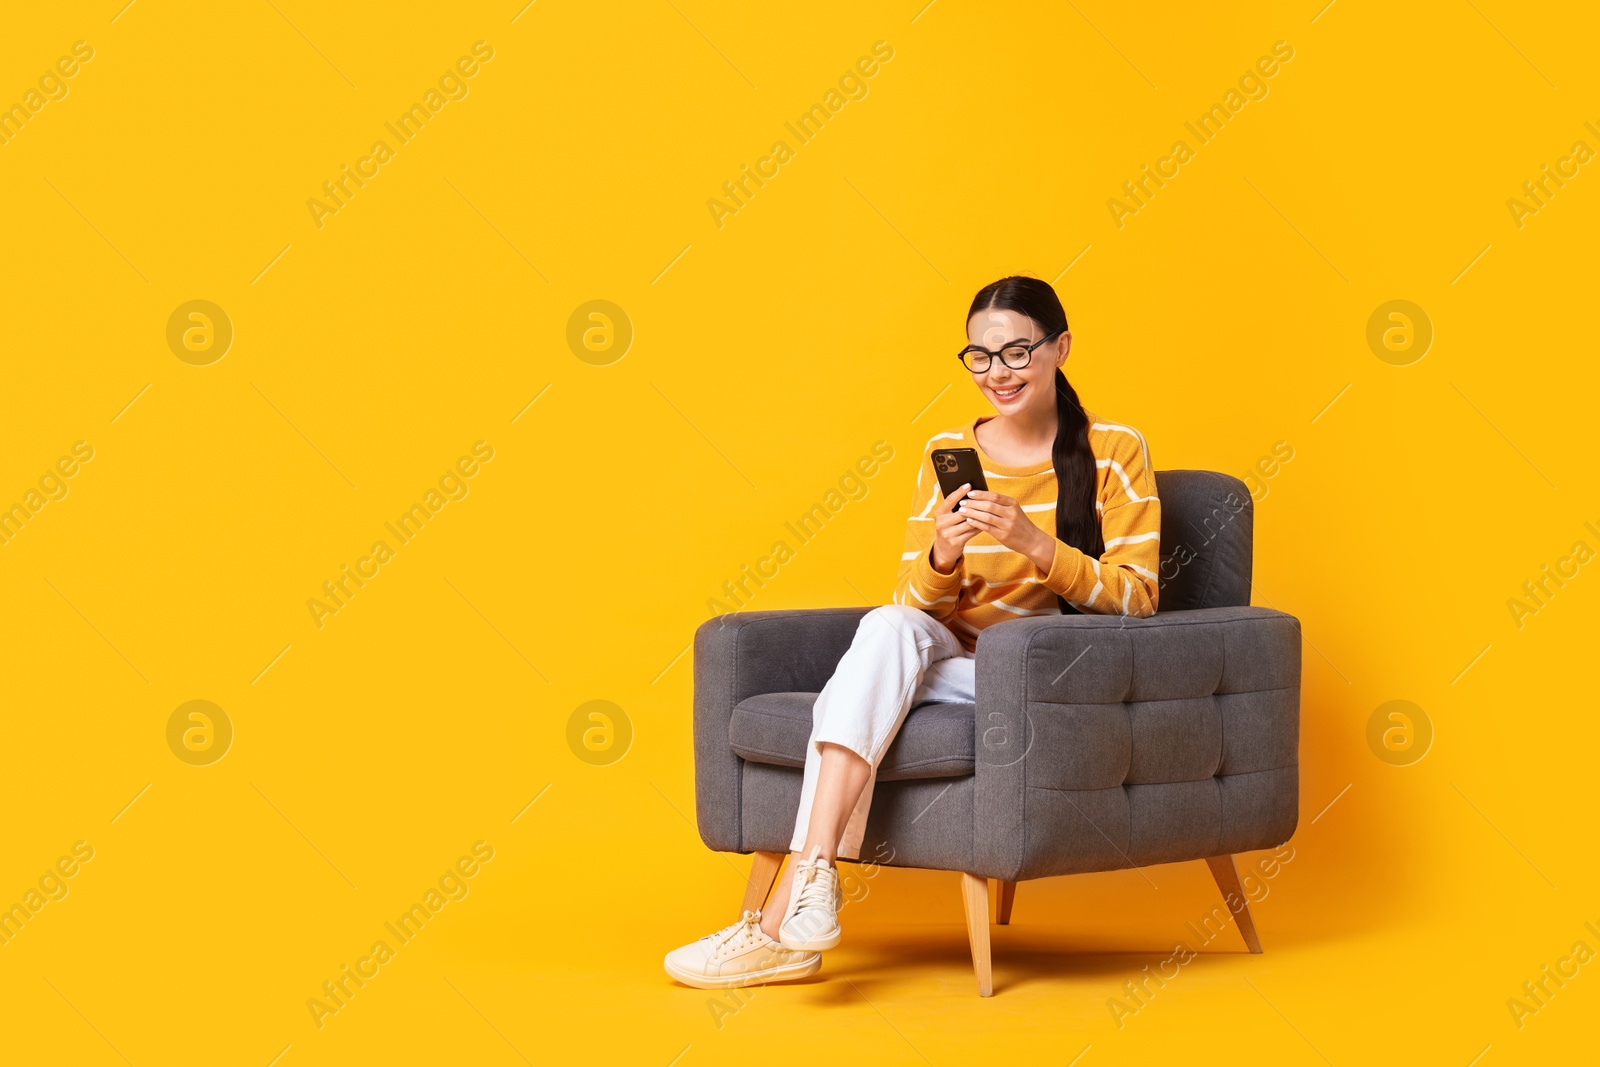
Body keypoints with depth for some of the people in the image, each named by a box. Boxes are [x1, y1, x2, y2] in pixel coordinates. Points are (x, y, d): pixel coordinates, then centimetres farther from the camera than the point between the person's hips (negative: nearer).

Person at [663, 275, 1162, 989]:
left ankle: (788, 913, -32)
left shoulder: (1114, 450, 1)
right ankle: (813, 880, -38)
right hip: (955, 665, 3)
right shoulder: (947, 453, 10)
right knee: (889, 629, -31)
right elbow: (917, 605, 6)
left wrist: (1035, 544, -21)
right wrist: (942, 554, -17)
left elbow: (1135, 599, -6)